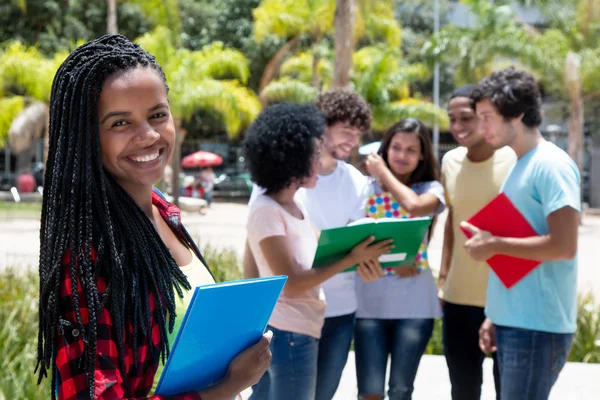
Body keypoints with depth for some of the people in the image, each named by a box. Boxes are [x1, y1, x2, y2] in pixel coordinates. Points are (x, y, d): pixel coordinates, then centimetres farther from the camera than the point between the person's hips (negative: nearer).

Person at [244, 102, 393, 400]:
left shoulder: (294, 206, 11)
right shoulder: (266, 210, -17)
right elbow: (290, 283, -20)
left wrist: (356, 243, -3)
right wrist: (352, 258, -20)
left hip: (302, 330, 9)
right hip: (289, 332, -9)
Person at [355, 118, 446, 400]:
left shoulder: (431, 188, 3)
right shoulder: (367, 186, 4)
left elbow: (415, 206, -20)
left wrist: (384, 173, -7)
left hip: (414, 302, 0)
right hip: (370, 299, 0)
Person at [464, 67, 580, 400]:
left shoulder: (552, 165, -13)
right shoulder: (519, 166, 16)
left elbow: (564, 245, -21)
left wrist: (494, 245, -13)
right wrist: (495, 316, 16)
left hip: (537, 326, -9)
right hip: (512, 322, 9)